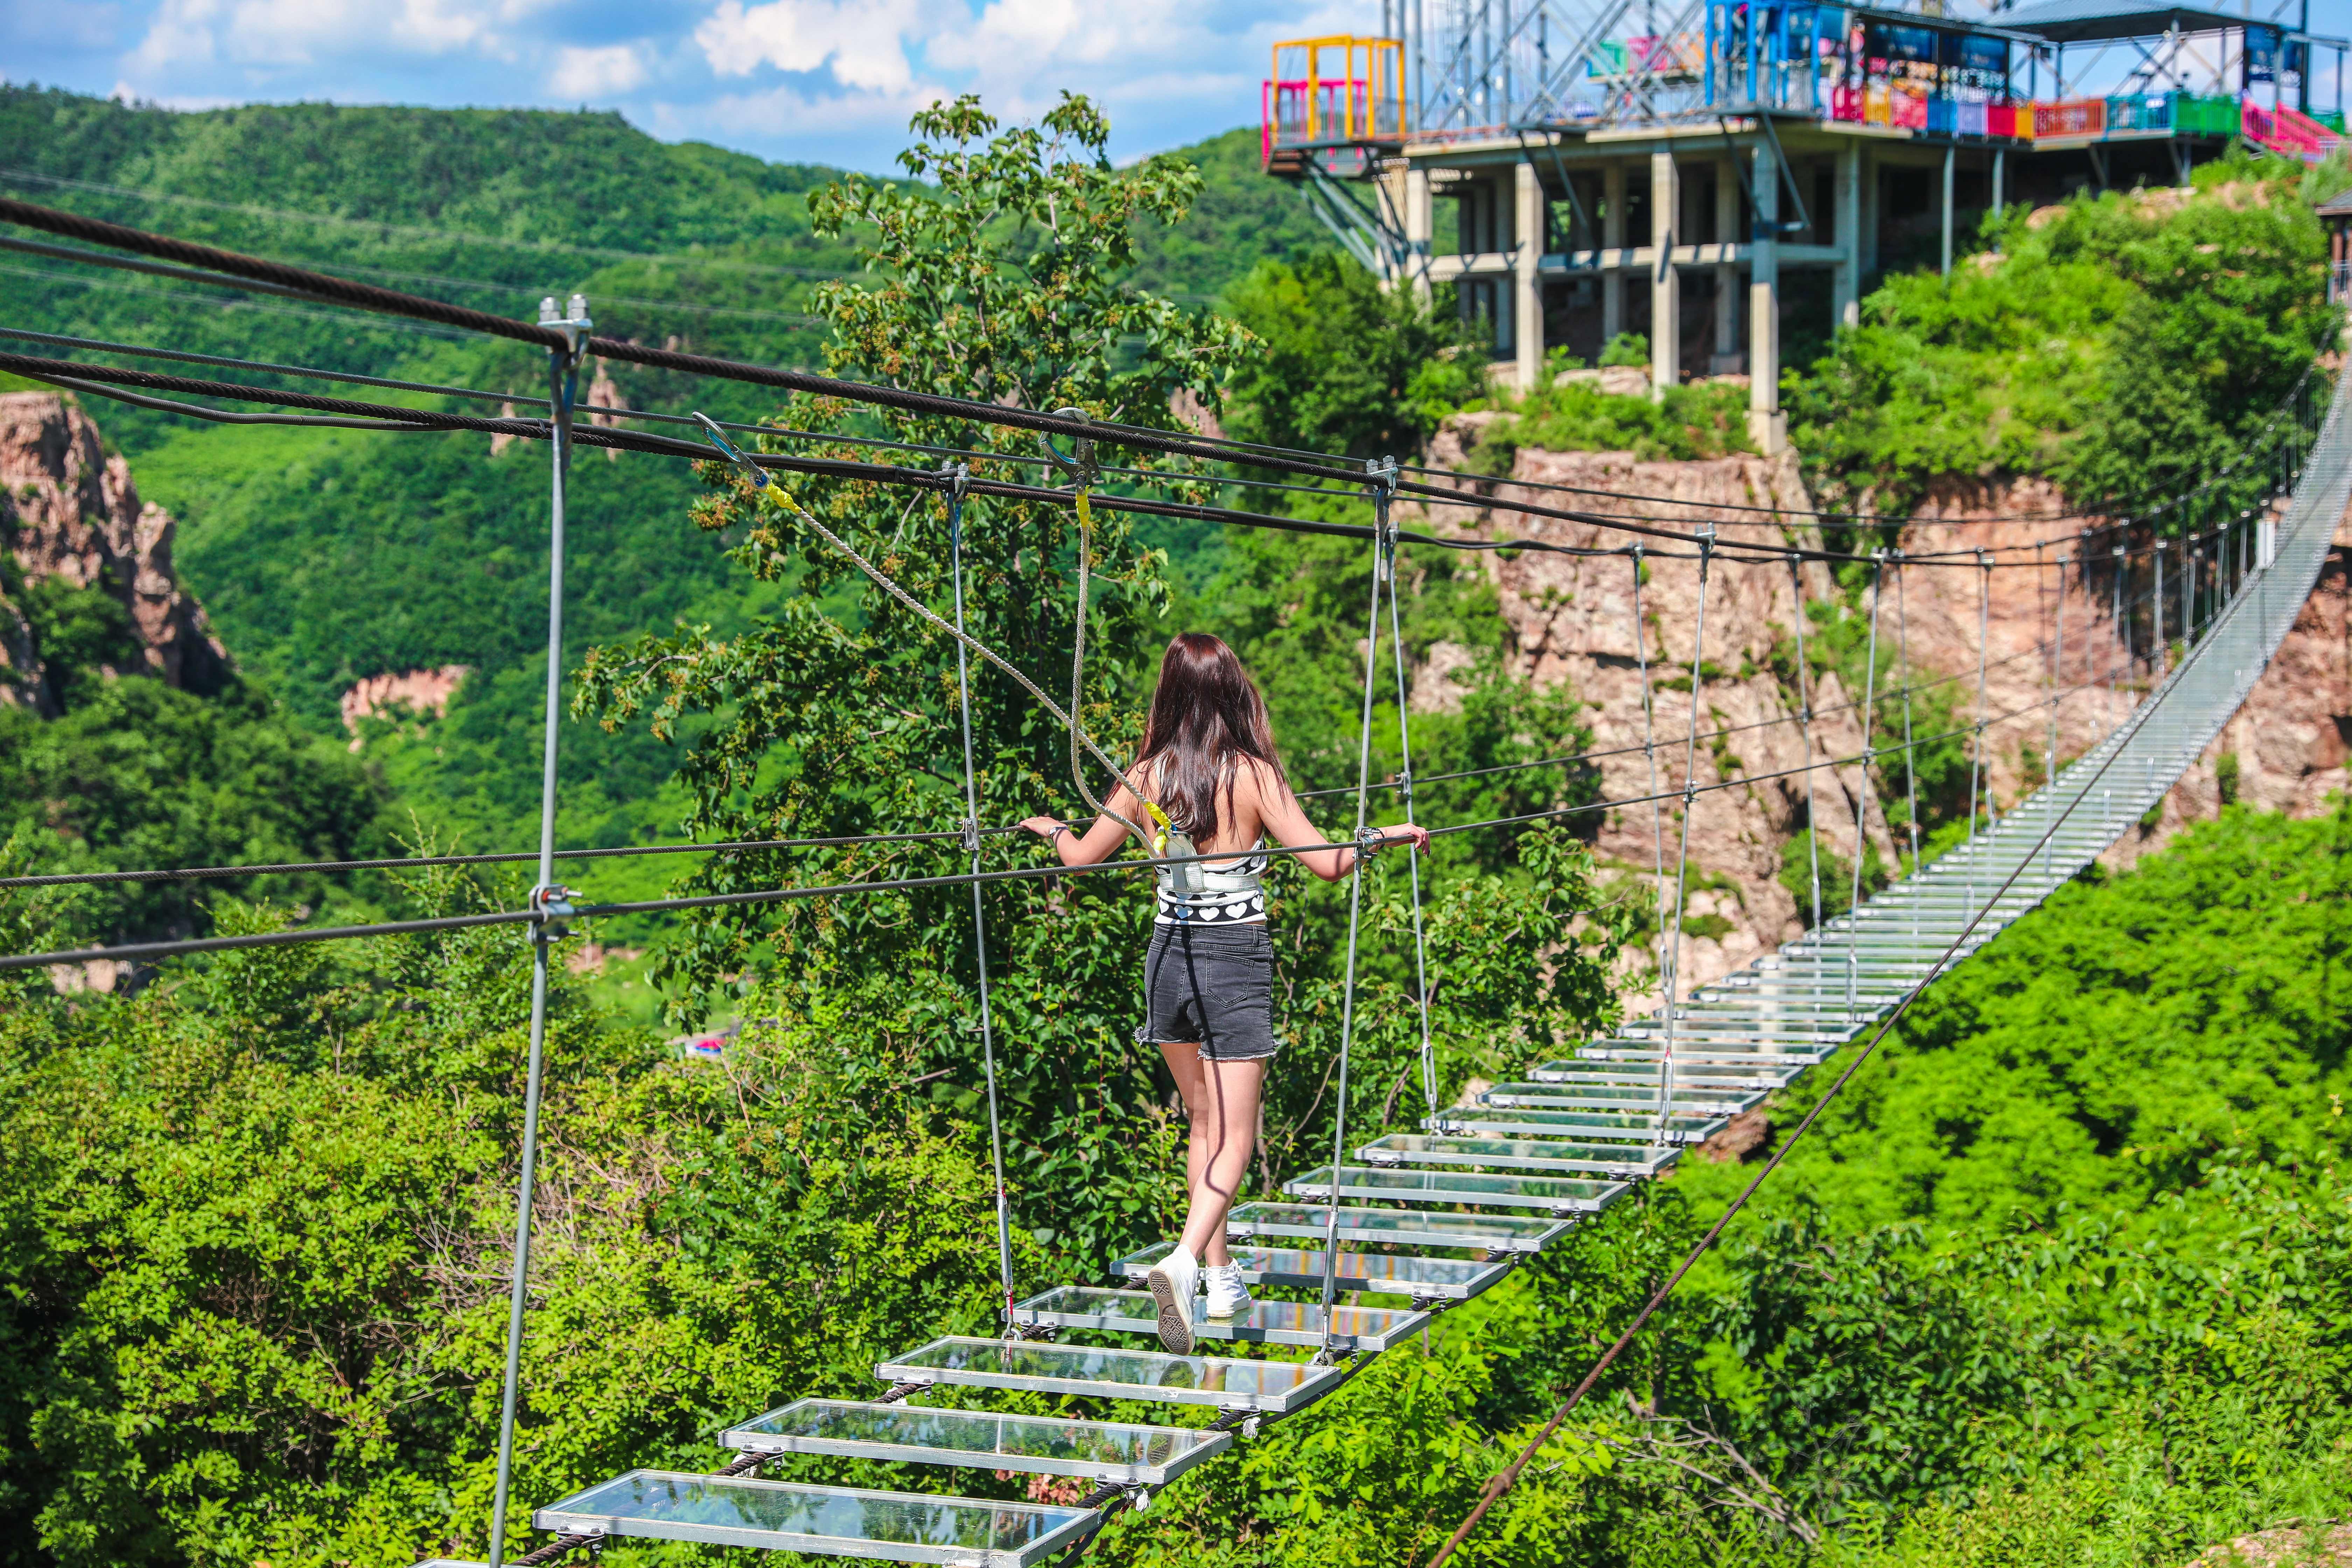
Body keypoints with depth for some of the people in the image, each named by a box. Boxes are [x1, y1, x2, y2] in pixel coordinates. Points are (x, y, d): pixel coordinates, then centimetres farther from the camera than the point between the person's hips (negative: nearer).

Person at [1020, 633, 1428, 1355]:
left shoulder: (1148, 776, -2)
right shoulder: (1252, 774, -11)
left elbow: (1082, 857, 8)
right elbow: (1326, 862, -13)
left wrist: (1052, 828, 29)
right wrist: (1390, 835, 4)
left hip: (1171, 957, 4)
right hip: (1237, 962, -4)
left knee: (1203, 1124, 19)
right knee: (1233, 1137, -2)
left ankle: (1222, 1276, 24)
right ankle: (1185, 1259, -25)